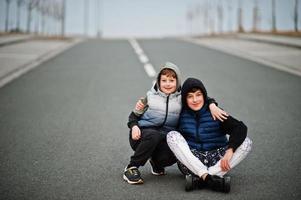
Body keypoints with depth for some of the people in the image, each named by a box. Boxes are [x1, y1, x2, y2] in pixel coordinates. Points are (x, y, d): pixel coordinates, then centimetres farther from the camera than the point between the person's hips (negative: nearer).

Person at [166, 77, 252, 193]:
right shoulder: (182, 115, 4)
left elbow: (240, 128, -13)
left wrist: (229, 150, -27)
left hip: (215, 160, 0)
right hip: (191, 162, 0)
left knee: (246, 142, -20)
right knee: (172, 135, -22)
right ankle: (207, 177, -33)